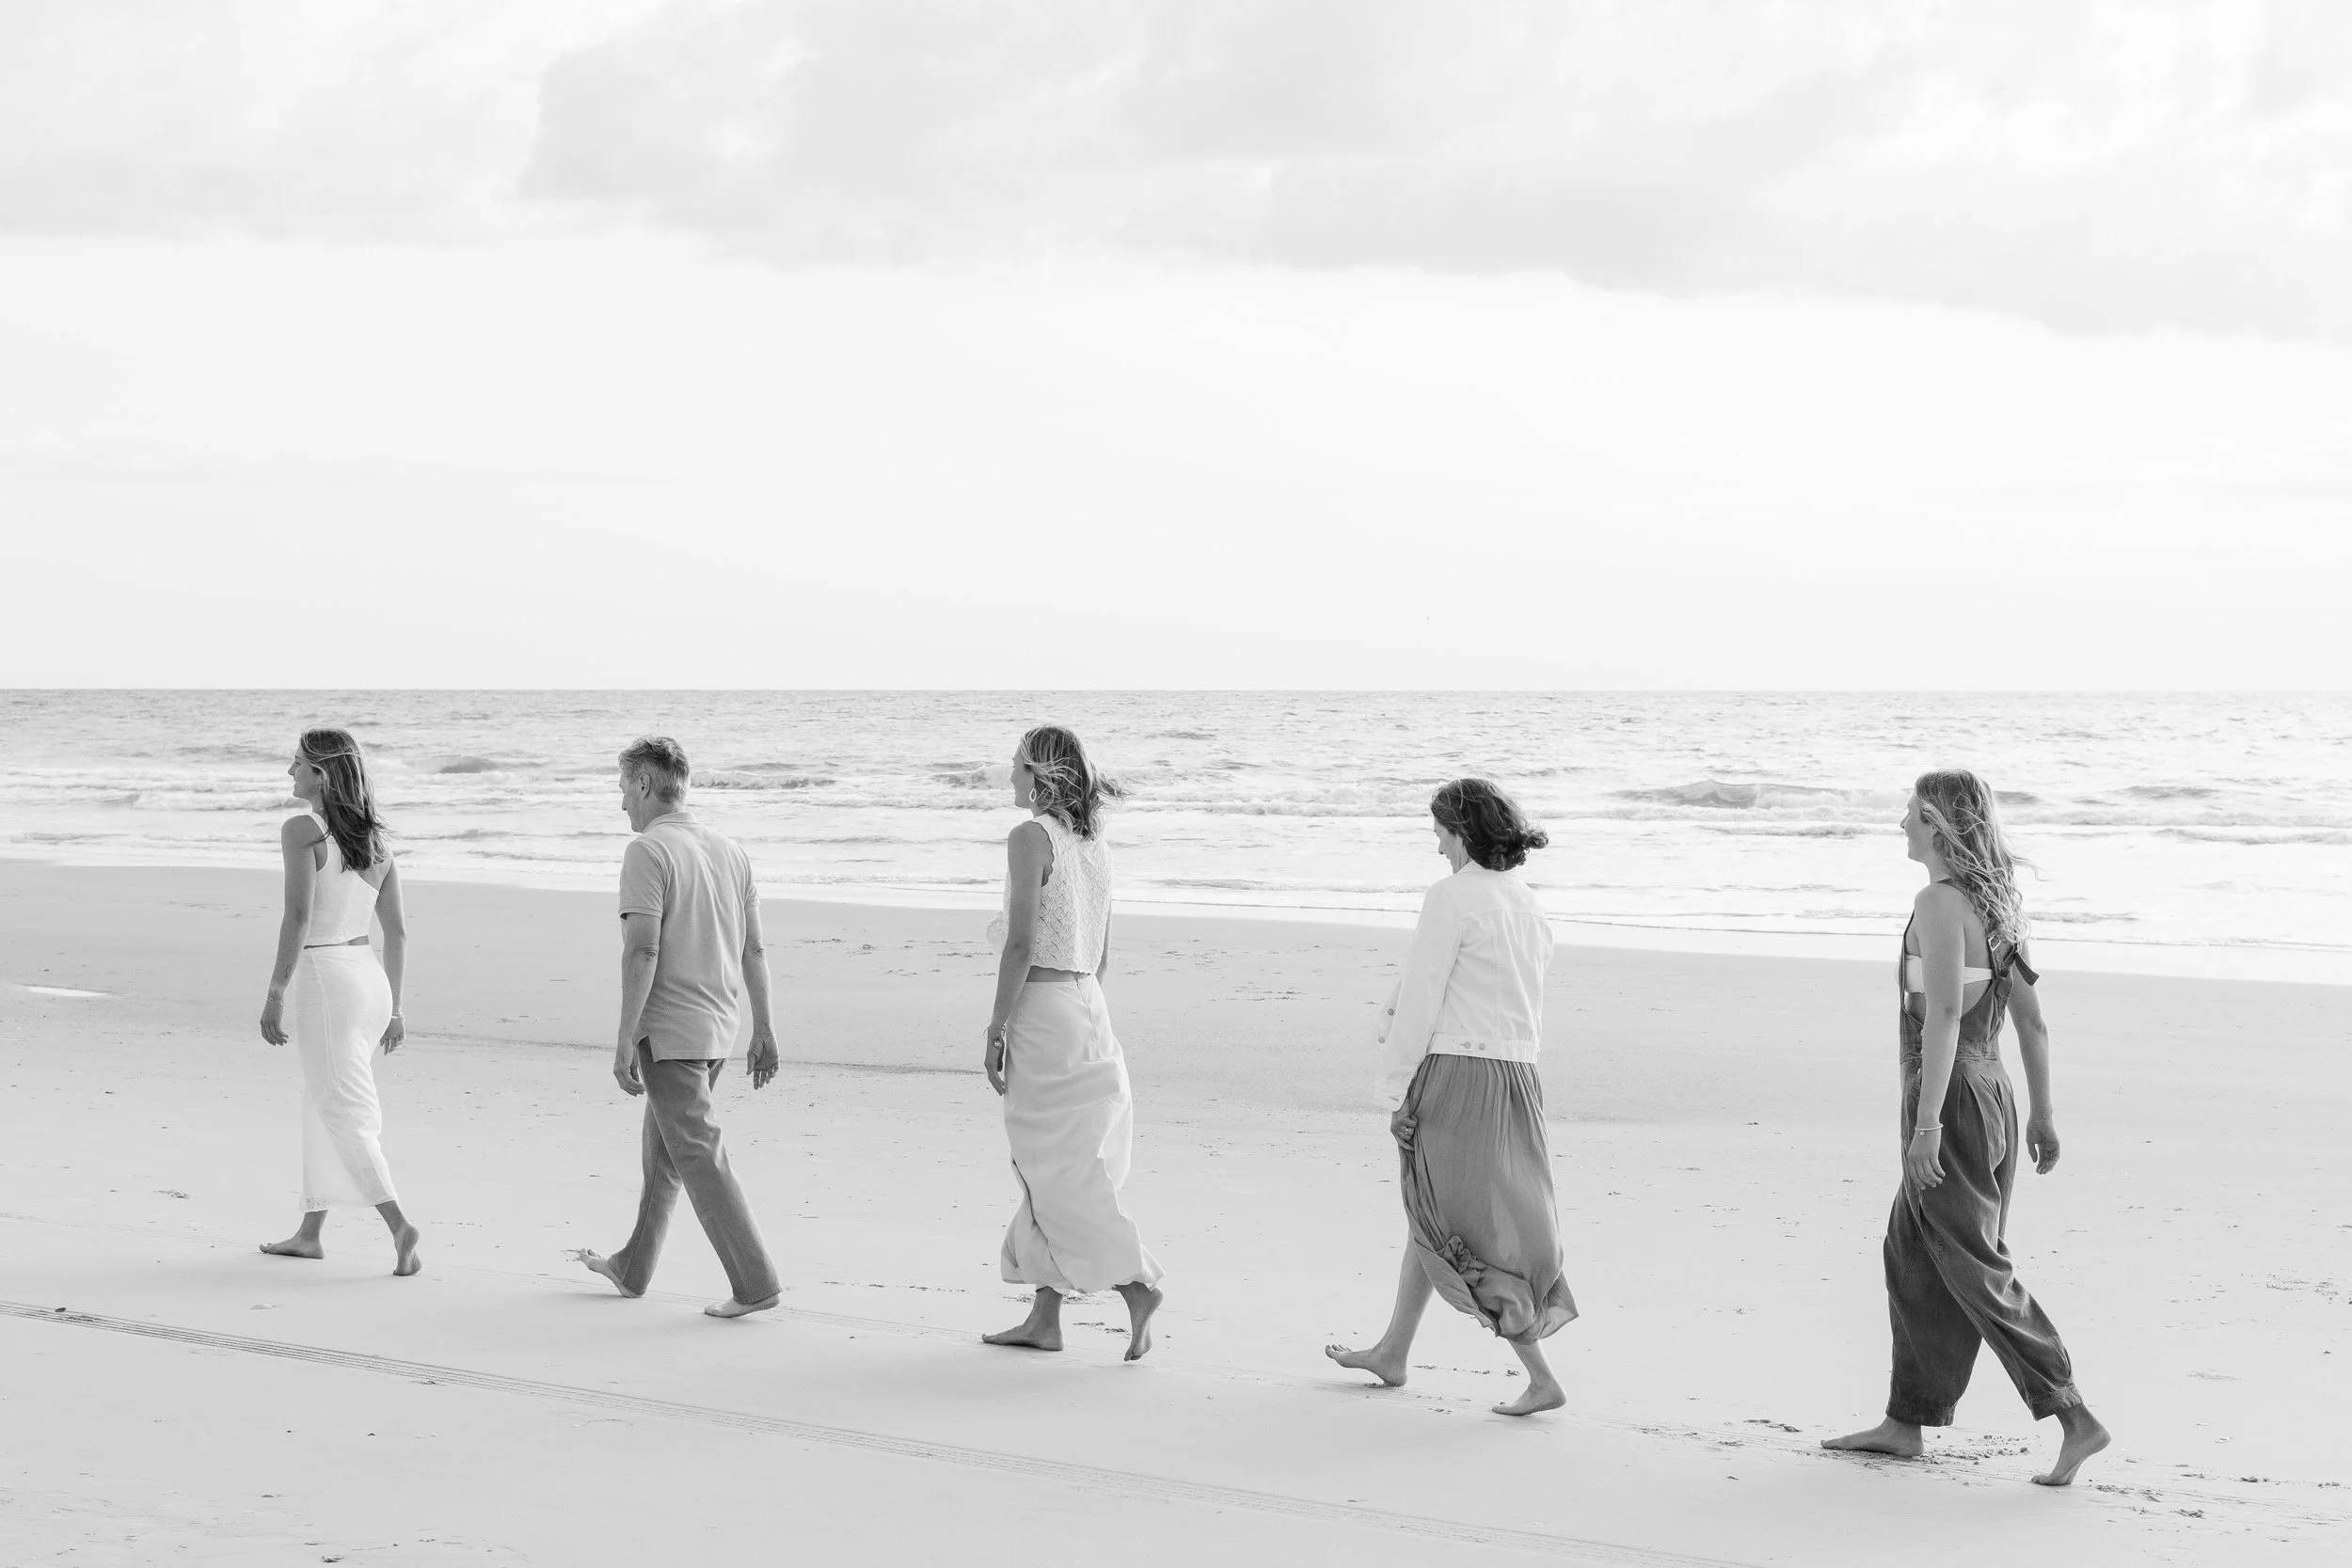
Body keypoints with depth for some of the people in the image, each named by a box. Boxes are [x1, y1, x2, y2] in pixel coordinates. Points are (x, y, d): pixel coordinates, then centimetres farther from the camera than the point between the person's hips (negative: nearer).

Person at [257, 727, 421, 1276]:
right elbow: (397, 931, 11)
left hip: (323, 980, -7)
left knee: (345, 1114, -5)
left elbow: (298, 916, -18)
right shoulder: (375, 841, 10)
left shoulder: (302, 830, -11)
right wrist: (394, 1009, 17)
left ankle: (399, 1225, -20)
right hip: (370, 979, 7)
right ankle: (310, 1232, 26)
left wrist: (275, 995, -15)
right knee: (321, 1106, 19)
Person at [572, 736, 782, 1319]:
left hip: (669, 1030, -8)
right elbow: (753, 948, 12)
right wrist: (763, 1029, 16)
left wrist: (625, 1039, -18)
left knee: (698, 1156, -6)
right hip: (719, 1029, 8)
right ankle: (632, 1268, 33)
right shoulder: (729, 849, 9)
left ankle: (754, 1282, -10)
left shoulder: (648, 851, -13)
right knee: (662, 1148, 20)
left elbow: (643, 950, -20)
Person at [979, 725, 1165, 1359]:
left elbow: (1022, 945, -17)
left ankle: (1136, 1285, -13)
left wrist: (996, 1031, -13)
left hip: (1040, 1010, -8)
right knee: (1052, 1171, 12)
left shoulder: (1030, 838, -13)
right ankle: (1044, 1318, 16)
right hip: (1087, 1007, 8)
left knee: (1056, 1172, -4)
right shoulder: (1093, 843, 11)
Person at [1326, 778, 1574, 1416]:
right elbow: (1525, 1008, 14)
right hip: (1515, 1077, 8)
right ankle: (1392, 1353, 38)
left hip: (1454, 1075, -8)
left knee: (1461, 1235, -2)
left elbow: (1420, 1002, -13)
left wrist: (1397, 1091, -9)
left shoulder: (1453, 898, -11)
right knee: (1430, 1216, 23)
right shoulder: (1529, 908, 12)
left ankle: (1542, 1379, -8)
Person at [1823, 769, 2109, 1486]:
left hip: (1953, 1098, -9)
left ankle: (2076, 1420, -8)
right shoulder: (1997, 902, 10)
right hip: (1991, 1091, 9)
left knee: (1977, 1272, -5)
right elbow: (2030, 1015, 14)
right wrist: (2043, 1111, 20)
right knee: (1911, 1256, 17)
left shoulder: (1939, 903, -16)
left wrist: (1927, 1123, -24)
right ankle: (1905, 1423, 25)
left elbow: (1944, 1016, -22)